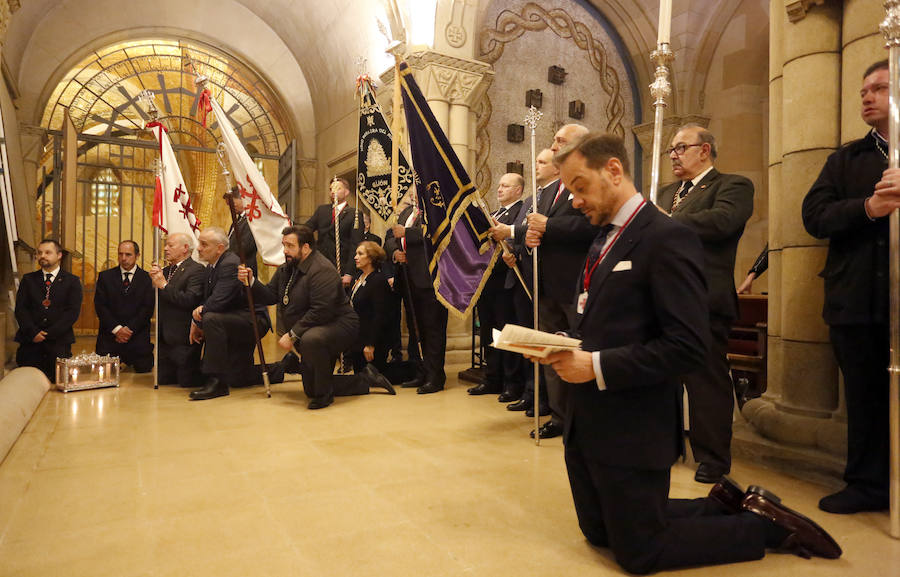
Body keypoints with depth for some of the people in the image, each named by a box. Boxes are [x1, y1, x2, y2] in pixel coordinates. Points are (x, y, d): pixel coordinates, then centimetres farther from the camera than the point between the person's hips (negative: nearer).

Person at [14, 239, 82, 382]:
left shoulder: (72, 281, 7)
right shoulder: (28, 279, 15)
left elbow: (73, 311, -3)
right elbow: (20, 309, 6)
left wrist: (49, 334, -11)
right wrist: (33, 332, -10)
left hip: (59, 341, -2)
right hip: (30, 341, 2)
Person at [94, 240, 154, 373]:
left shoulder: (147, 278, 2)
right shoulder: (105, 276, 8)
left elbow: (148, 308, -3)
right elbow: (100, 306, 2)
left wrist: (129, 329, -12)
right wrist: (117, 328, -9)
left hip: (138, 338, -1)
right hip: (109, 337, 1)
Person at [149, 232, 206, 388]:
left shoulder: (197, 270, -11)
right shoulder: (165, 270, 15)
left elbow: (190, 300, -23)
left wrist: (164, 285, -17)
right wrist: (154, 280, -4)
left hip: (183, 339, -8)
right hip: (165, 338, 8)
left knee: (187, 382, -2)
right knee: (163, 380, 12)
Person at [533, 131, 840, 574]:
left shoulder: (667, 238, -17)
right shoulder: (603, 239, 11)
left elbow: (687, 347, -23)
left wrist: (597, 366, -24)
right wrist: (563, 347, -3)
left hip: (630, 430, -9)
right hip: (584, 422, 9)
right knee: (599, 533, 22)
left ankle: (766, 524, 25)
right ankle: (721, 506, 34)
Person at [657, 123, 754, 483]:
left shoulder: (732, 185, -1)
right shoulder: (667, 192, 23)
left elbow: (721, 221, -20)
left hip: (704, 299, -7)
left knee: (707, 379, 1)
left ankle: (713, 457, 16)